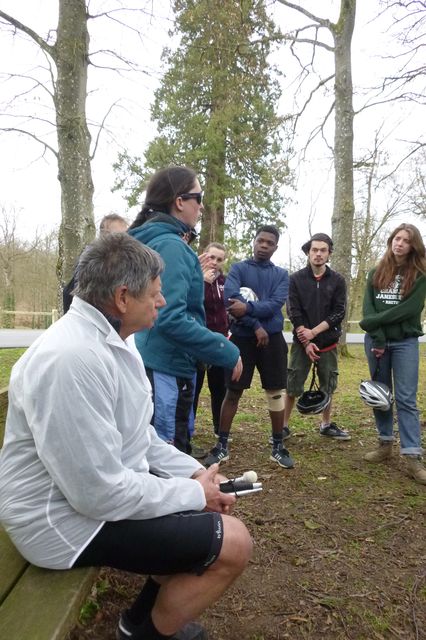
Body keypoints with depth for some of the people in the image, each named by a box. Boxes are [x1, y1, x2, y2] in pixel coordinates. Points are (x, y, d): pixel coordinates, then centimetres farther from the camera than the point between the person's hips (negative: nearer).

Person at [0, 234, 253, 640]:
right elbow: (101, 493, -29)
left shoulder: (110, 337, 4)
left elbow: (136, 436, 12)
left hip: (105, 485, 10)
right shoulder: (73, 358, -30)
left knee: (211, 506, 16)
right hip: (71, 517, -10)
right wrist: (194, 493, -16)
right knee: (232, 543, -12)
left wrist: (194, 473, 1)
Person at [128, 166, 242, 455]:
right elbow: (171, 319, -25)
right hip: (167, 369, -10)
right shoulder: (171, 246, -16)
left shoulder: (151, 241, 13)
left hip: (153, 364, 10)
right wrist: (228, 352, -17)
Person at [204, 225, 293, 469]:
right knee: (233, 392, 4)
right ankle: (222, 445, 15)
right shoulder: (238, 269, 3)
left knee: (276, 392, 6)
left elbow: (275, 304, -8)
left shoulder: (281, 274, 9)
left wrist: (248, 307, -23)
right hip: (242, 338, -2)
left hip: (272, 339, 2)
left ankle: (278, 447, 19)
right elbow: (231, 299, -14)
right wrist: (256, 326, -18)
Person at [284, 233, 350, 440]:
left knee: (327, 387, 11)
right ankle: (284, 426, 11)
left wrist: (313, 332, -15)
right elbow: (293, 313, -7)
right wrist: (306, 342, -13)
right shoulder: (296, 279, -2)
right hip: (301, 342, -1)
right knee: (292, 386, -2)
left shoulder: (337, 280, 1)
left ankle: (326, 425, 29)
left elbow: (338, 313, -5)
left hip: (328, 342, 2)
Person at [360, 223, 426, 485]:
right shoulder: (376, 273, 9)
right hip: (376, 341, 3)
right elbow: (368, 307, -1)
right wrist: (377, 339, -13)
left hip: (405, 342, -3)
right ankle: (386, 444, 22)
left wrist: (374, 321, -14)